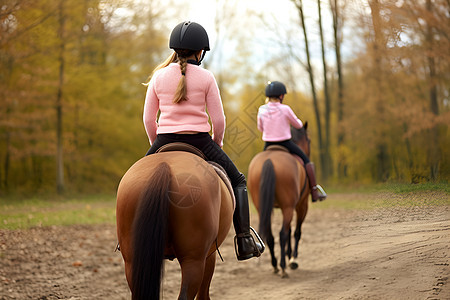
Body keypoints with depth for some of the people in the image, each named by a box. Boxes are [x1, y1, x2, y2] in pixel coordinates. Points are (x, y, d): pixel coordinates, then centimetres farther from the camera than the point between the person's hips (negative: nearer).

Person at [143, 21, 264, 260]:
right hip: (199, 142, -2)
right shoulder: (206, 78, -3)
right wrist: (217, 144, 14)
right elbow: (218, 119, -3)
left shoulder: (158, 77, 3)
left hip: (165, 142, 2)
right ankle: (244, 240, 8)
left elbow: (148, 119, 5)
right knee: (237, 181, 18)